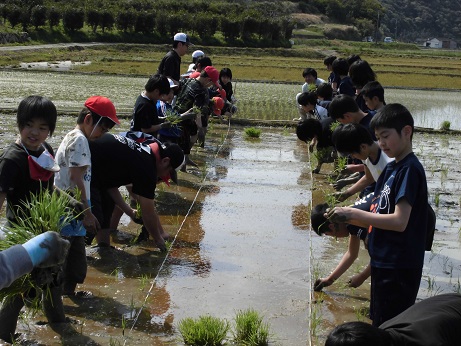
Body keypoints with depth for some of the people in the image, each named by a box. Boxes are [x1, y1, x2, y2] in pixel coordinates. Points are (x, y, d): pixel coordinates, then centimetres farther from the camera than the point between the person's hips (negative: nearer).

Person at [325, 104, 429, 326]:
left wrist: (353, 214, -21)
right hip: (383, 262, 9)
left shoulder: (410, 169, -16)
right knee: (379, 322, 20)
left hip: (399, 268, -9)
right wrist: (347, 220, -2)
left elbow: (399, 221, -24)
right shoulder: (391, 168, 13)